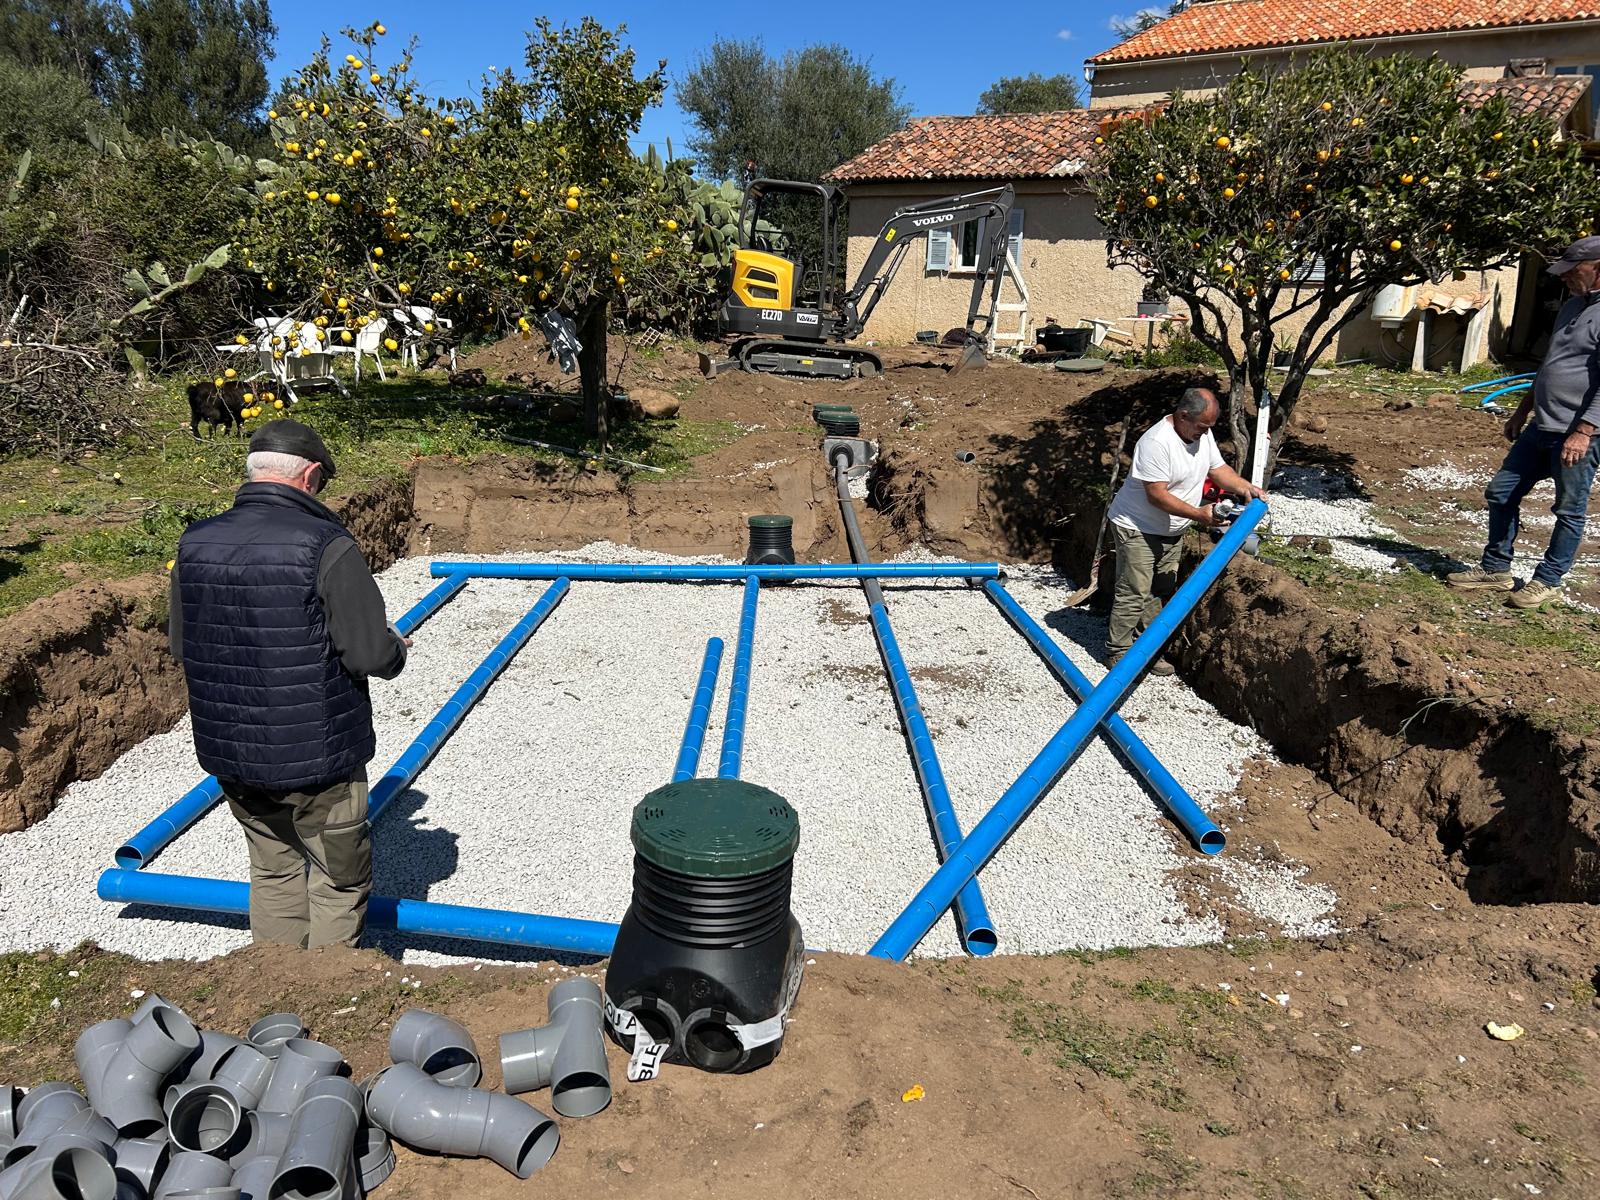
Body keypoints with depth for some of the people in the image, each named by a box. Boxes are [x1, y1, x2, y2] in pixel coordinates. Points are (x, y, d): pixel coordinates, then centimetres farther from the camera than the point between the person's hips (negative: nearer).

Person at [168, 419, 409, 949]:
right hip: (317, 755, -6)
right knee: (340, 881, 12)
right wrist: (396, 643, 2)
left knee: (274, 871, 22)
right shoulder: (326, 547, -20)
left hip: (228, 752, 6)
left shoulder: (194, 545, -1)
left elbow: (181, 645, 9)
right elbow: (372, 655, -20)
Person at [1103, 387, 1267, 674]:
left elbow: (1218, 468, 11)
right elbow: (1157, 495, -29)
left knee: (1161, 592, 12)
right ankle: (1117, 653, 4)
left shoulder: (1203, 433, 1)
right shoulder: (1157, 442, -28)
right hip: (1138, 529, -9)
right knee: (1134, 594, -7)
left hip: (1171, 531, 9)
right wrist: (1200, 515, -29)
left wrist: (1246, 488, -6)